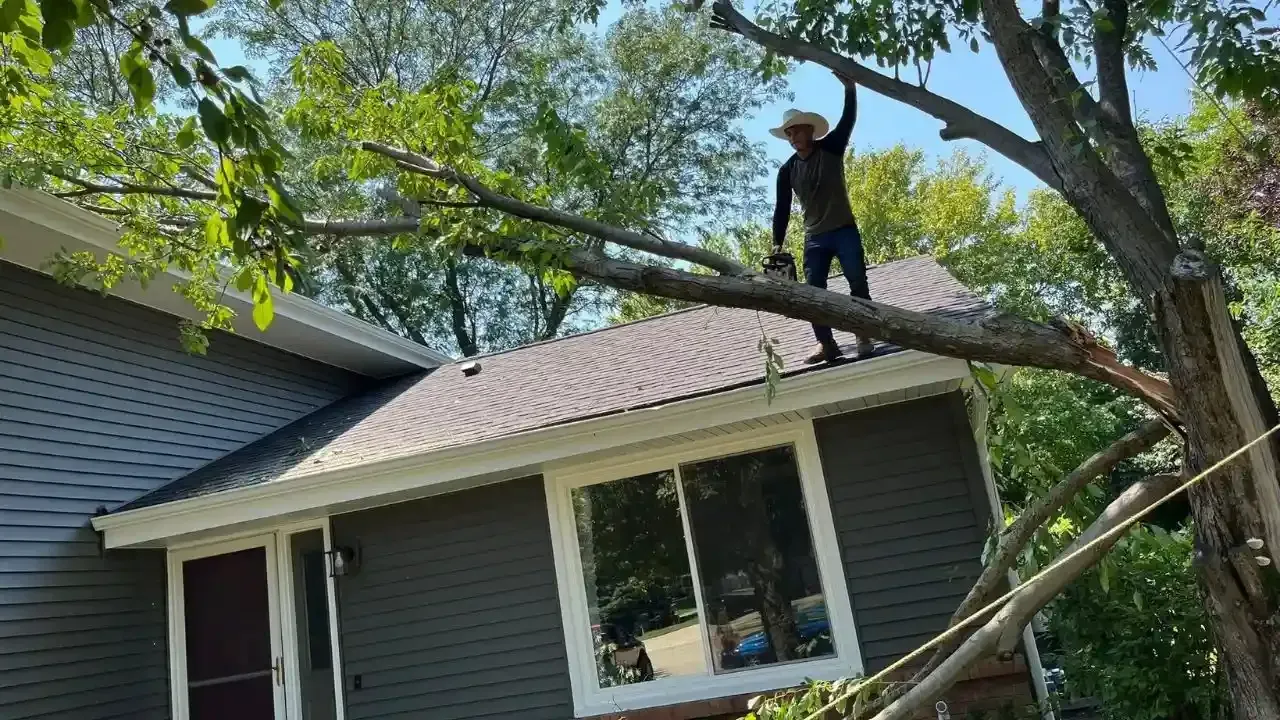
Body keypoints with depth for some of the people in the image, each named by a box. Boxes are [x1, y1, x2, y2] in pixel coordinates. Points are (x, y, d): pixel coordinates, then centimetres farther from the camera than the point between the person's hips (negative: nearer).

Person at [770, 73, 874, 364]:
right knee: (814, 291, -4)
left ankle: (864, 337, 1)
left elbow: (848, 120, -12)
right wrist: (777, 243, -2)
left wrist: (849, 89, -27)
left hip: (844, 230, -2)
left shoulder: (831, 148, 0)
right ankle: (827, 345, 1)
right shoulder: (787, 171, 6)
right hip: (814, 238, 3)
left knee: (858, 282, -6)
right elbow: (782, 209, 5)